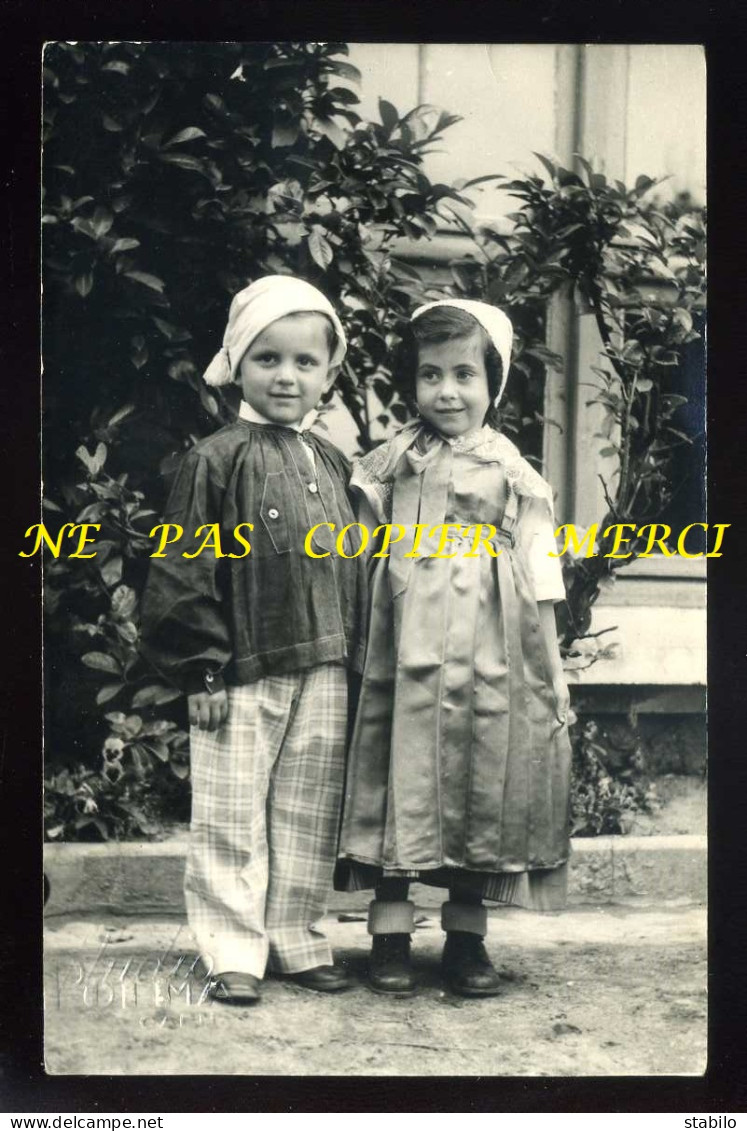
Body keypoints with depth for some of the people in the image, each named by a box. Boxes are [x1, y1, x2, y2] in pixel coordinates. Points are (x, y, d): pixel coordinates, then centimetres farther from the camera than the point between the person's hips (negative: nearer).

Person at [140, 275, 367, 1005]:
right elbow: (186, 571, -9)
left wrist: (353, 658, 14)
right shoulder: (217, 460, -7)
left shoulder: (332, 465, 10)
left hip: (323, 672, 5)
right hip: (241, 672, -5)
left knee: (308, 815, 12)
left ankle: (297, 942, 23)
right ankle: (234, 953, 10)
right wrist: (203, 670, -12)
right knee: (231, 817, 1)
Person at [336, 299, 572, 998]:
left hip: (489, 664, 1)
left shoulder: (515, 477, 6)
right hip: (405, 659, 0)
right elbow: (361, 560, 10)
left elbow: (539, 591, 6)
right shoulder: (390, 465, 6)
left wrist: (551, 686, 3)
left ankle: (467, 939, 17)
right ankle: (390, 938, 9)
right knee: (403, 781, 0)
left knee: (484, 789, 5)